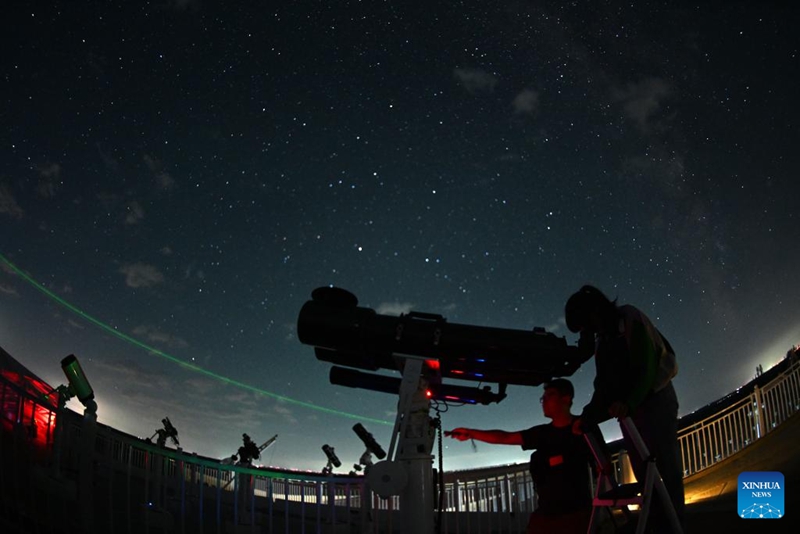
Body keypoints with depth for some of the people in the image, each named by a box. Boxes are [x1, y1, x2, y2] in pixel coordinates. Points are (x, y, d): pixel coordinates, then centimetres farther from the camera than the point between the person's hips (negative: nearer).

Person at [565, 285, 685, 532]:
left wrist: (629, 402, -32)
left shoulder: (631, 320, -7)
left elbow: (646, 365, -19)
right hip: (628, 408, 7)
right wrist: (587, 417, 1)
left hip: (655, 399, -7)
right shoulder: (602, 340, 15)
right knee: (642, 469, 1)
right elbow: (603, 384, 13)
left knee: (665, 463, -10)